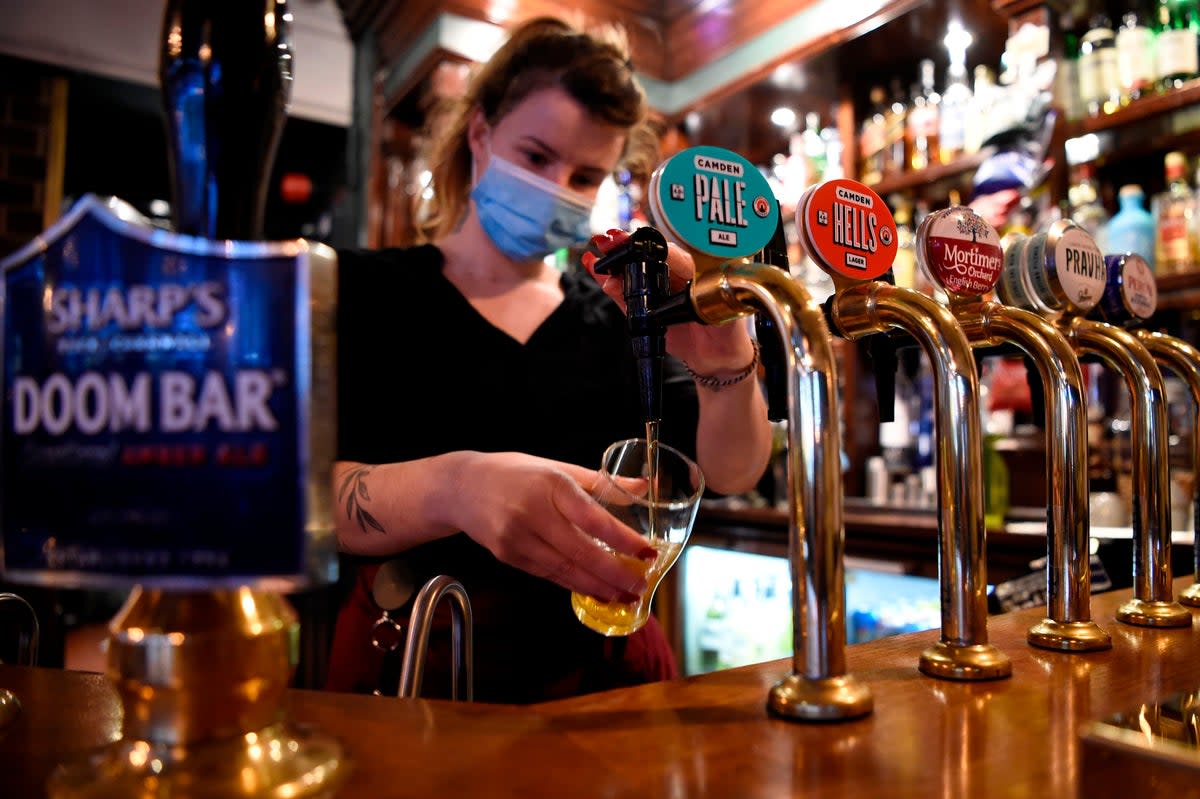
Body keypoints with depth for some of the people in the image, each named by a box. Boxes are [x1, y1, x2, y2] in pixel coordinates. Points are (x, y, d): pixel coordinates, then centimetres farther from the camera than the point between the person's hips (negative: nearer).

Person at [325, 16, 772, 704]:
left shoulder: (612, 315, 10)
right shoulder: (365, 289, 1)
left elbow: (731, 472, 0)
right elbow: (316, 503, -14)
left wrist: (728, 367, -22)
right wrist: (454, 485, -35)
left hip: (606, 674, 3)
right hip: (414, 672, -2)